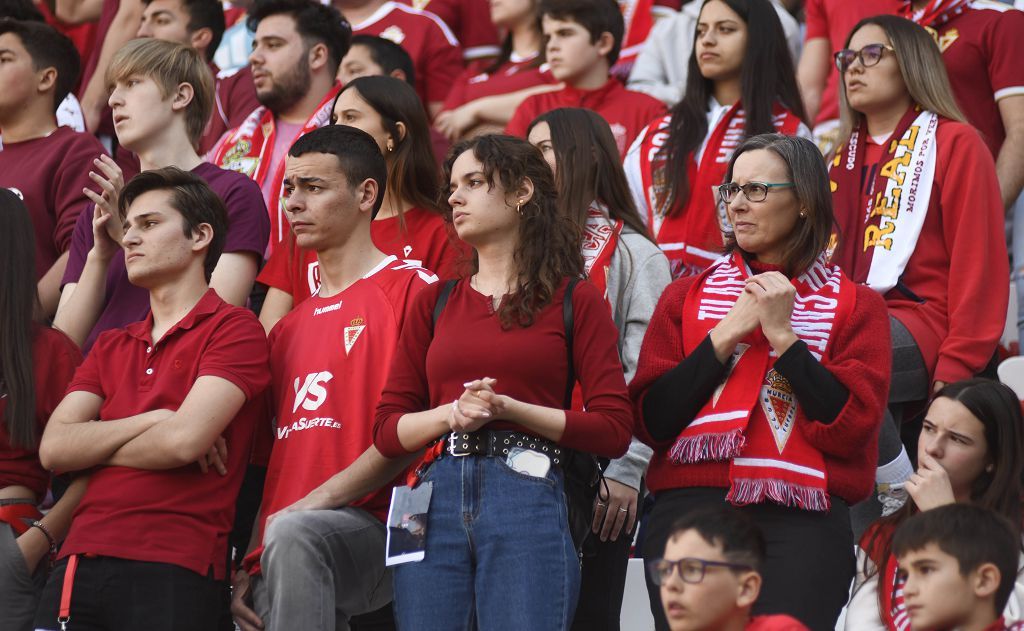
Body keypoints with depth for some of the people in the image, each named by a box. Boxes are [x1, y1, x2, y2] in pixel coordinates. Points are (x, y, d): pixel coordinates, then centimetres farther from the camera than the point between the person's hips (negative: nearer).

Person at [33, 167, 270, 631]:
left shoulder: (233, 329, 2)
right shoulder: (110, 347, 23)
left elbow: (184, 440, -12)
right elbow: (53, 448, 8)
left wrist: (97, 448, 5)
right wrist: (152, 421, -5)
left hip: (172, 571, -5)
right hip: (80, 565, 6)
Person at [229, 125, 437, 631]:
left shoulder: (411, 290, 0)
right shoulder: (289, 327, 23)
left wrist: (316, 501, -15)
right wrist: (249, 565, 8)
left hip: (375, 527, -7)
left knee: (295, 535, -35)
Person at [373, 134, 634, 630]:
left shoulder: (575, 301, 7)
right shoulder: (435, 303, 18)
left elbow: (613, 430, -1)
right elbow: (387, 429, 13)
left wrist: (511, 410, -11)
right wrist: (453, 413, -6)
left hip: (529, 499, -3)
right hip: (436, 500, 3)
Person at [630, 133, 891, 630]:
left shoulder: (855, 306, 10)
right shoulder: (687, 297, 15)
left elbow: (849, 428, -4)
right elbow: (650, 421, 4)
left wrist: (782, 334, -5)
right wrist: (726, 334, -2)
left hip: (801, 523, -2)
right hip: (689, 511, 2)